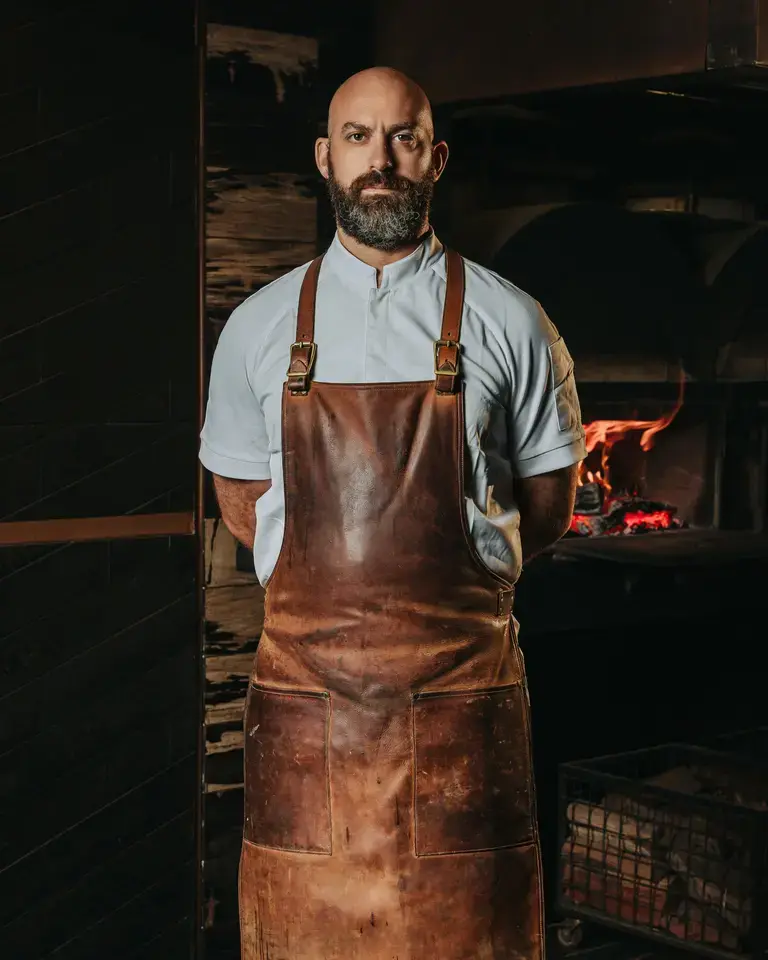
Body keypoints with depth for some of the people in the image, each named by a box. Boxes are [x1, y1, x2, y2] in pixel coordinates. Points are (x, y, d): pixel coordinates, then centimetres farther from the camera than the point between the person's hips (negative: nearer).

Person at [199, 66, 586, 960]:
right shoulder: (257, 326, 7)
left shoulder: (508, 323, 2)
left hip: (462, 681, -1)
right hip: (303, 684, 1)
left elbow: (545, 509, 10)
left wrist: (440, 573, 3)